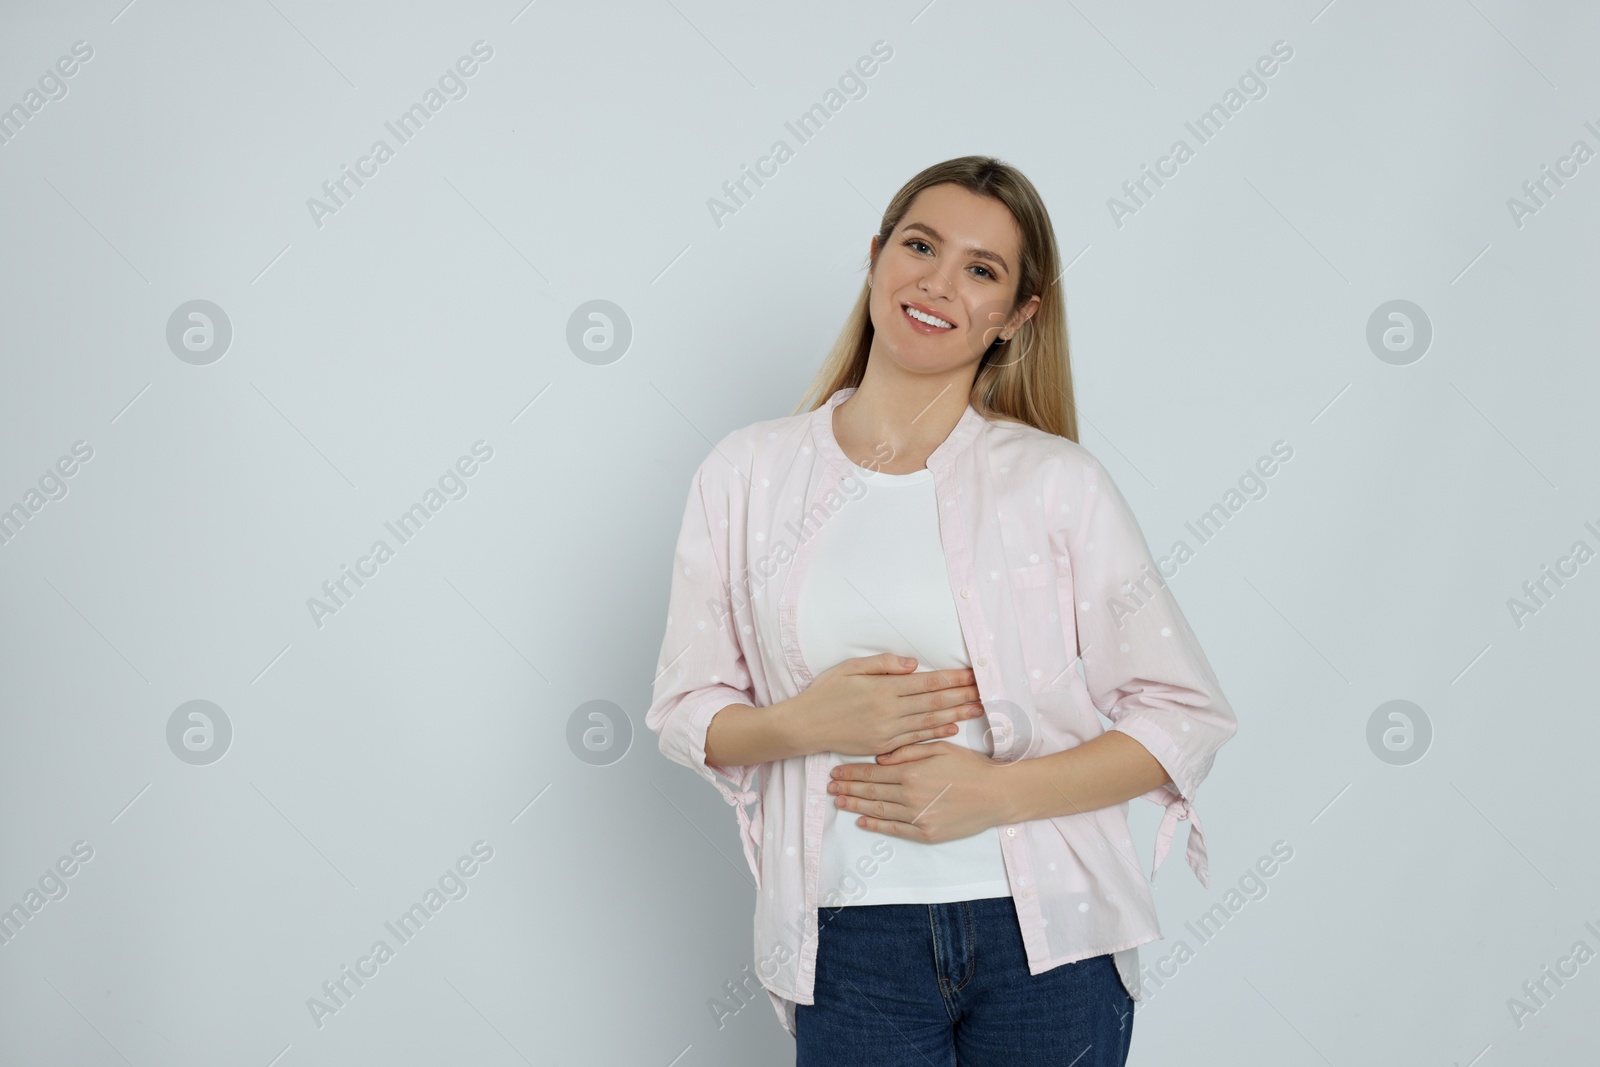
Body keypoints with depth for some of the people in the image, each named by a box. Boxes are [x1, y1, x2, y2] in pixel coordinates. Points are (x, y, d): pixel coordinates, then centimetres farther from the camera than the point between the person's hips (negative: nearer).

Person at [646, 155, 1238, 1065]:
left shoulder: (1058, 482, -4)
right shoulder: (747, 475, 2)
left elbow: (1186, 715, -4)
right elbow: (688, 710, 6)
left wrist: (993, 792, -15)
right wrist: (808, 723, -13)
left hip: (1044, 936, -1)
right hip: (850, 947, 1)